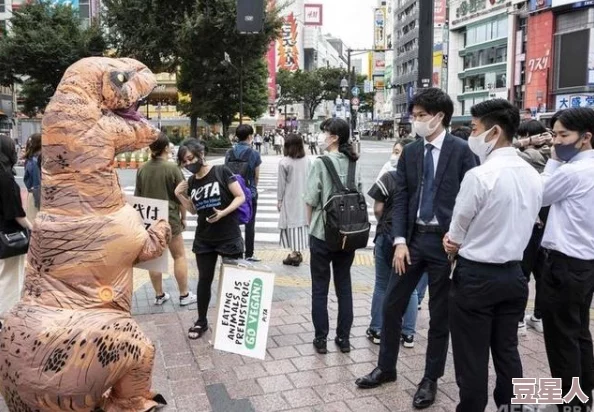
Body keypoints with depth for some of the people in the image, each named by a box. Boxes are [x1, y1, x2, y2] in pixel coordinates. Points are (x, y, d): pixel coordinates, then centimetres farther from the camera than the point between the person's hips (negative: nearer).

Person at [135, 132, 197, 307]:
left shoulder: (142, 169, 0)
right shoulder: (172, 168, -13)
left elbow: (138, 196, 8)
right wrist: (183, 217, 6)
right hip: (169, 218, -4)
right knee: (179, 256, 9)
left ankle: (159, 295, 23)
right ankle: (184, 295, 14)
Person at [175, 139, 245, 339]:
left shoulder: (221, 172, -11)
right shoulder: (191, 182, 5)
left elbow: (240, 197, -10)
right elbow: (194, 210, 13)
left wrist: (223, 212, -24)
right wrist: (180, 195, -2)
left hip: (229, 236, -5)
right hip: (204, 238, 5)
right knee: (204, 279, 12)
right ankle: (201, 321, 27)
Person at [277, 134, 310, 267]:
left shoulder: (284, 162, -12)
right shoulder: (307, 161, -1)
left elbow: (281, 184, -8)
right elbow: (309, 180, 4)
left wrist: (279, 200, 2)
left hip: (290, 199, -4)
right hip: (304, 198, 4)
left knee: (292, 224, 2)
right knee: (302, 222, 12)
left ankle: (294, 253, 4)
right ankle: (298, 252, 20)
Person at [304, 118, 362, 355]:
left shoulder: (321, 162, -12)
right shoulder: (354, 164, 1)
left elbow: (311, 200, -11)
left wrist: (310, 224, 4)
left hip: (323, 233, -4)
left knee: (320, 288, 8)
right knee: (344, 286, 14)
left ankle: (321, 339, 14)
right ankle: (344, 338, 21)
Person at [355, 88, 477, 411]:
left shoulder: (460, 150, -7)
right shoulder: (410, 152, 6)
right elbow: (400, 199, 5)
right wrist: (400, 240, -4)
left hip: (445, 240, -4)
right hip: (413, 238, 5)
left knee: (439, 314, 9)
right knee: (391, 305, 10)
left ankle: (430, 379, 27)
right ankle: (386, 368, 30)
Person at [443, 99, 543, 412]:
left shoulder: (479, 175, -20)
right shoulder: (534, 176, 2)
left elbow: (454, 238, -9)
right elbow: (520, 227, 12)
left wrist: (456, 246, 13)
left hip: (475, 276, -7)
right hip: (514, 274, 7)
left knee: (472, 357, 6)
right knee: (507, 351, 19)